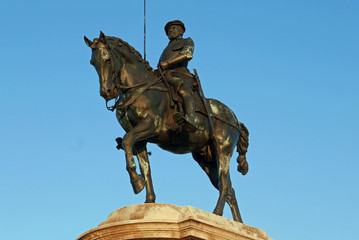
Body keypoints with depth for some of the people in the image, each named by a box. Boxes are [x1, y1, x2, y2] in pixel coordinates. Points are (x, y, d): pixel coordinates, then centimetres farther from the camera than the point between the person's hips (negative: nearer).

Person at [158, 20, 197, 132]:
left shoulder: (187, 42, 23)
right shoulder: (166, 50, 43)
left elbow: (188, 54, -1)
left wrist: (167, 63, -10)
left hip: (180, 74, -8)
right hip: (164, 77, 8)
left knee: (184, 91, -40)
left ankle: (190, 120, -65)